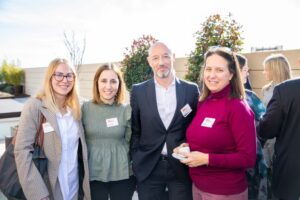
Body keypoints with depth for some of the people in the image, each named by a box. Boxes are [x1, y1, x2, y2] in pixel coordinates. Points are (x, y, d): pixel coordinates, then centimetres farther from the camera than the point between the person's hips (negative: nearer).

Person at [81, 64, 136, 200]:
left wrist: (136, 172, 5)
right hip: (94, 173, 0)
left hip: (122, 174, 0)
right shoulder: (85, 108, -5)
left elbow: (131, 142, 4)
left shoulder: (126, 110, -4)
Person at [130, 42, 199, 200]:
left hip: (182, 167, 0)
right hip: (148, 168, 0)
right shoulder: (138, 91, -1)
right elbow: (135, 131, 2)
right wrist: (136, 162, 0)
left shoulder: (191, 90, -1)